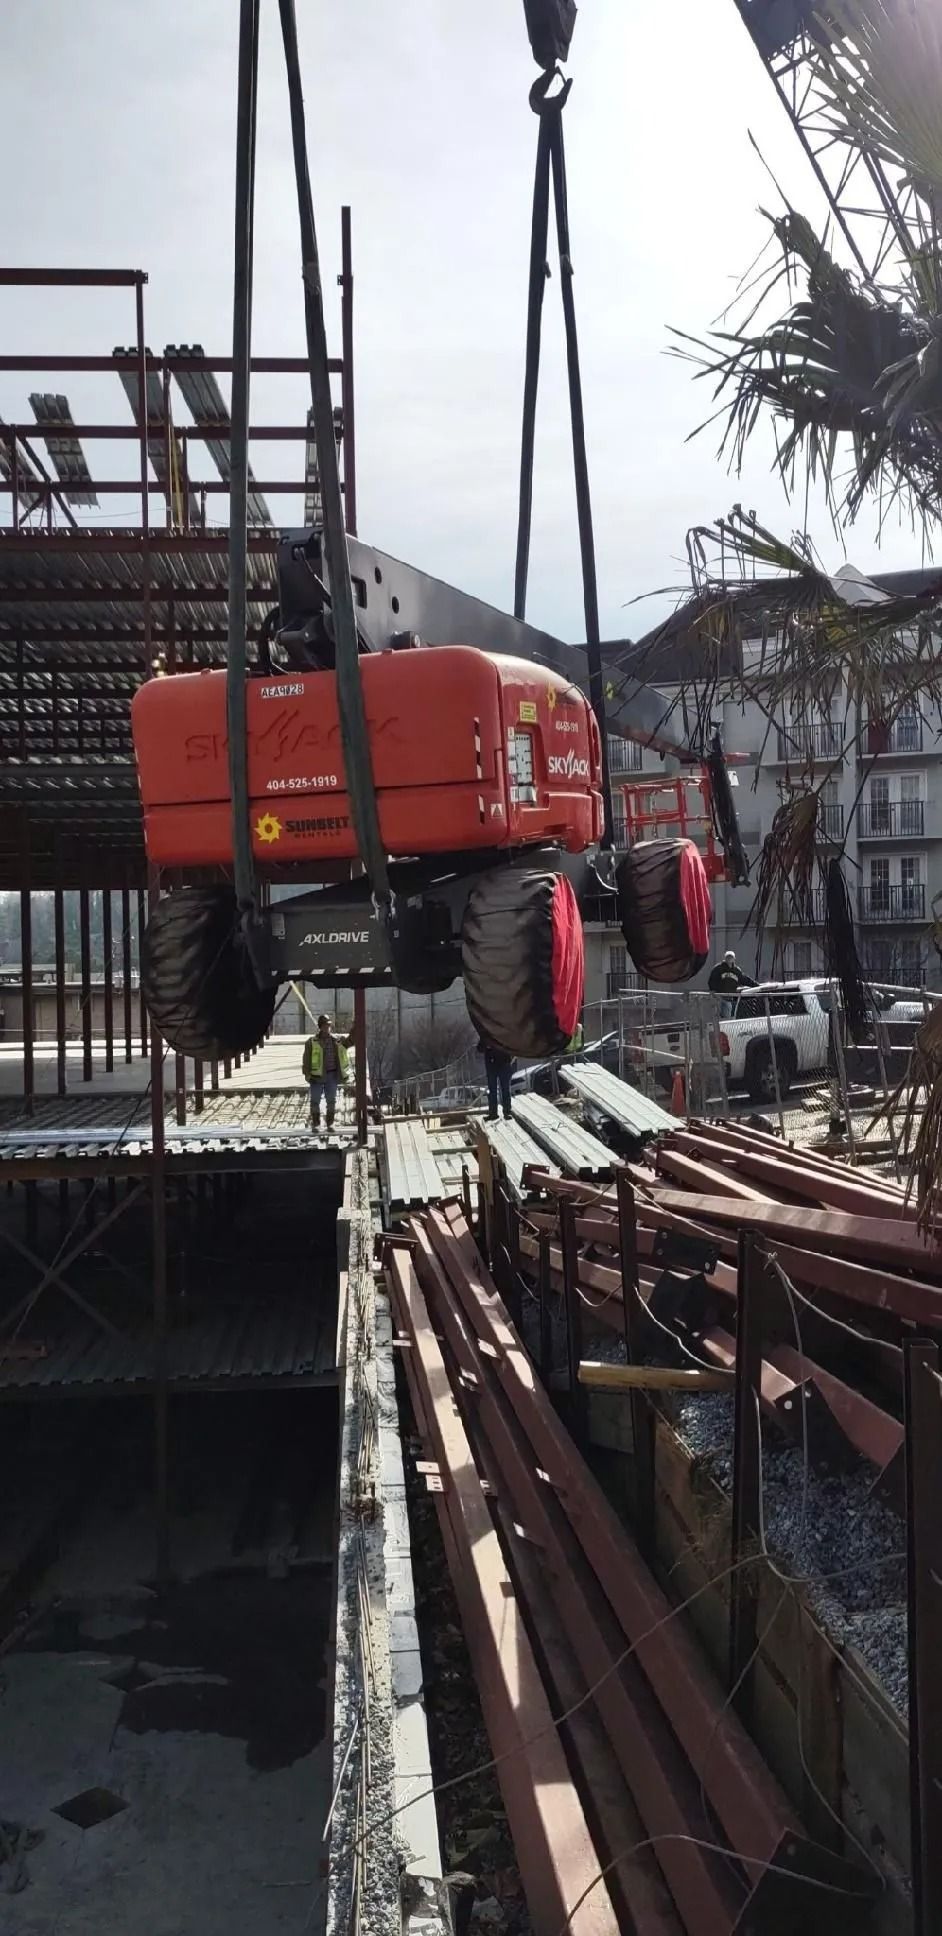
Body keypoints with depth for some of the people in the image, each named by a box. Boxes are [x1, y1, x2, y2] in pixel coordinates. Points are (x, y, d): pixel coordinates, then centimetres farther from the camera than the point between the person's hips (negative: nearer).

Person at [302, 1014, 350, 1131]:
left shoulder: (336, 1040, 4)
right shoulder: (312, 1042, -4)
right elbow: (306, 1059, -4)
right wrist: (307, 1074, -9)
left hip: (332, 1075, 3)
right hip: (317, 1075, -3)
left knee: (331, 1100, 8)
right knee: (315, 1100, 2)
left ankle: (330, 1123, 18)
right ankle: (315, 1123, 12)